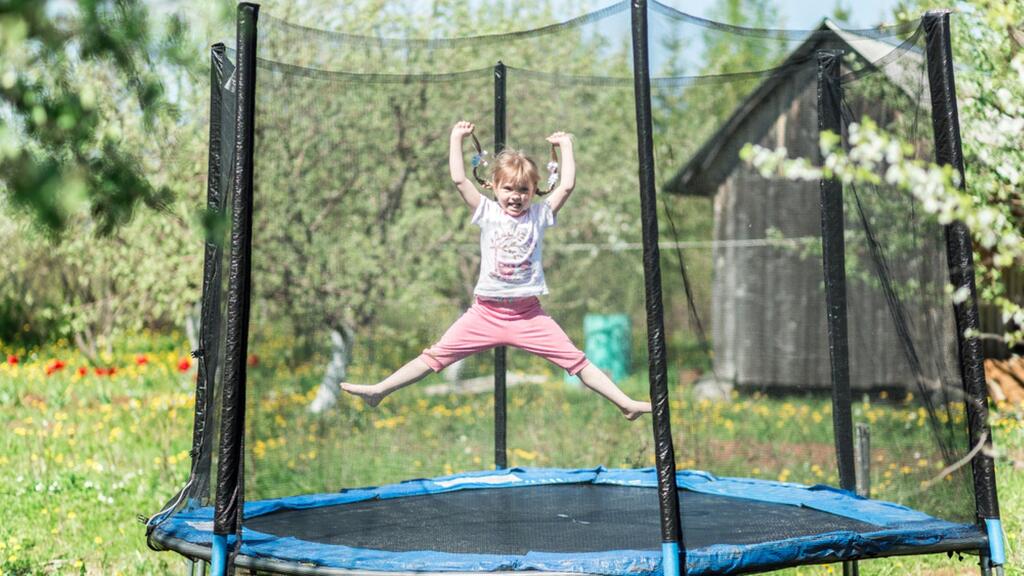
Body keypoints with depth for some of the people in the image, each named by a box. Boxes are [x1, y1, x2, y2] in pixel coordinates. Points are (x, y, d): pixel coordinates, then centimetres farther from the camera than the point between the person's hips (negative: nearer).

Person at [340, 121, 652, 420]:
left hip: (528, 313, 0)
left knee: (576, 360, -2)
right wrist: (457, 138, -3)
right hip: (486, 312, 0)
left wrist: (565, 145, 0)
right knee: (436, 356, 0)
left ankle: (626, 404, 1)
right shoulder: (487, 213, 1)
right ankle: (378, 390, 4)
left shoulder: (539, 214, 2)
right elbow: (459, 180, -7)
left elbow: (567, 185, -6)